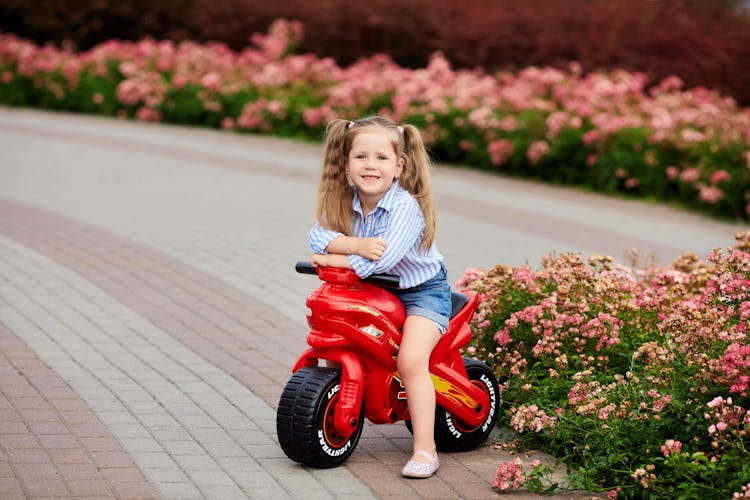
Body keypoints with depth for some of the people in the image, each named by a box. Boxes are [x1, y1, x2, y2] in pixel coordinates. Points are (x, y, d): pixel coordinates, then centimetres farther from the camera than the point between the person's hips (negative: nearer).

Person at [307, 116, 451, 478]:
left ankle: (425, 449, -20)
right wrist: (356, 245, -37)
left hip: (421, 291, -7)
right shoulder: (345, 203, -6)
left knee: (411, 360, -25)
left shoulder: (406, 206, -26)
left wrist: (332, 260, -28)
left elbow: (383, 258, -36)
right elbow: (317, 235, -20)